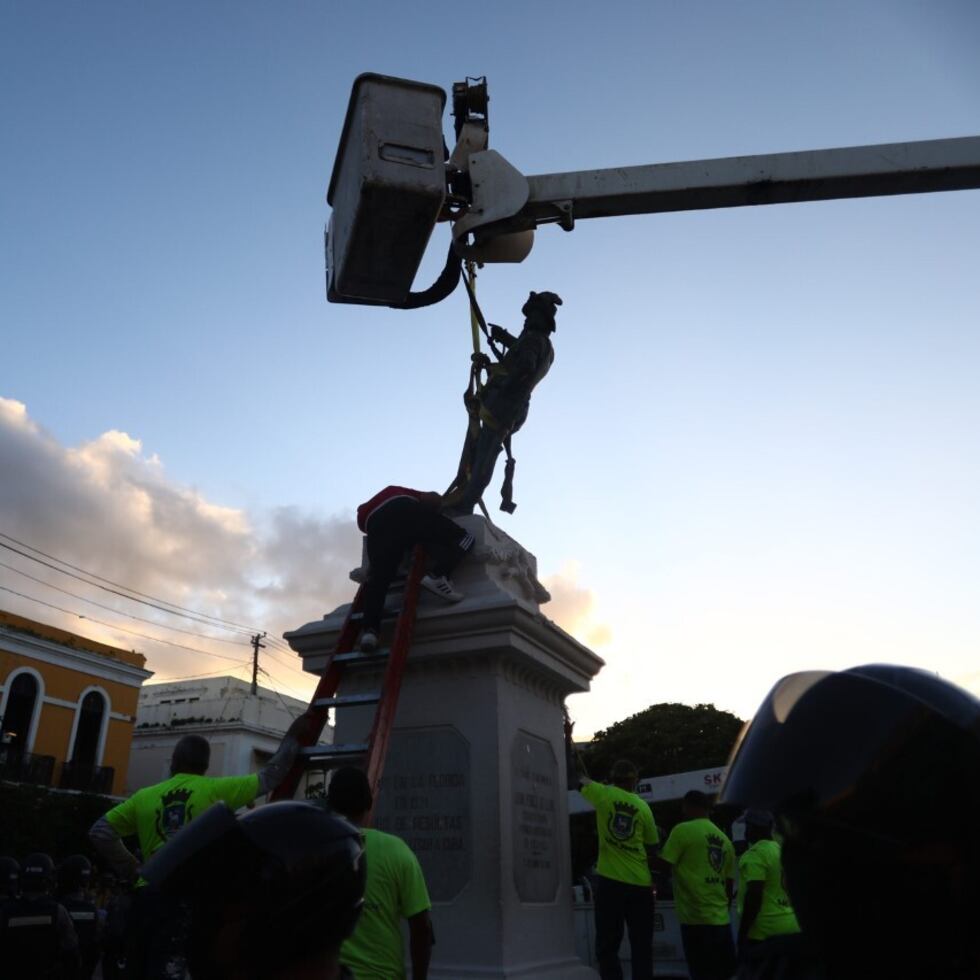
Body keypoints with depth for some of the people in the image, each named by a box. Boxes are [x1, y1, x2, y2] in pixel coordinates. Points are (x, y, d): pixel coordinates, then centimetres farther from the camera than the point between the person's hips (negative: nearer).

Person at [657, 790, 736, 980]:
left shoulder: (683, 830, -7)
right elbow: (729, 884, 16)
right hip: (722, 920, 7)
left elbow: (664, 866, -9)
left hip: (697, 919, -7)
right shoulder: (725, 840, 13)